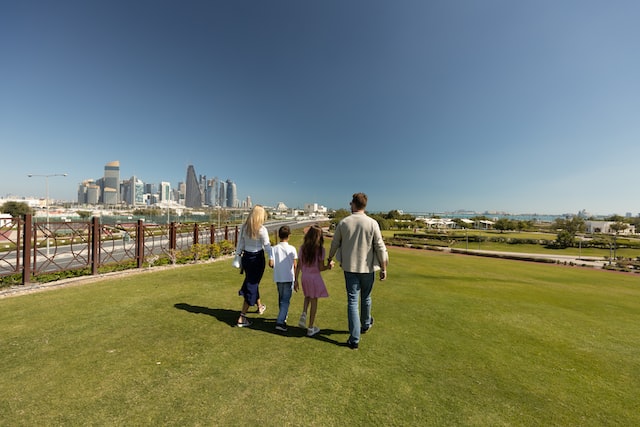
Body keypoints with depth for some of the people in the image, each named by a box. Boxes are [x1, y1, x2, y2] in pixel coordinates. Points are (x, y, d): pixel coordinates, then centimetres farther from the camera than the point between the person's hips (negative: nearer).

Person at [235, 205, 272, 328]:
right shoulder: (262, 229, -17)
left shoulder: (244, 227, -2)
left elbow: (240, 243, 5)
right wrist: (271, 258, -11)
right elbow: (267, 246, -15)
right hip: (257, 258, -6)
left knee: (252, 283, 24)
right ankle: (242, 318, 6)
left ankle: (260, 306, 46)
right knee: (252, 286, 4)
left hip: (246, 257, 6)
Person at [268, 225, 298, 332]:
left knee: (281, 298, 22)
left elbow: (271, 264, -11)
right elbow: (295, 266, -9)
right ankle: (280, 322, -4)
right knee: (286, 300, 3)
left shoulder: (274, 248, -5)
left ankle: (283, 316, 39)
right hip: (289, 278, -3)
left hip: (278, 278, 3)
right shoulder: (292, 249, -10)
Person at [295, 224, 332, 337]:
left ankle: (304, 314, 6)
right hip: (315, 278, -4)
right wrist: (329, 266, 7)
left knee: (308, 296, 29)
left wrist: (296, 280, 8)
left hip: (304, 277, 4)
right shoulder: (320, 249, -13)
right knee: (314, 301, 11)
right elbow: (321, 268, -13)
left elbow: (299, 266, 1)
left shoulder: (303, 248, -2)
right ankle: (311, 328, 21)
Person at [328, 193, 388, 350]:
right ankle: (365, 324, 46)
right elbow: (380, 248, -10)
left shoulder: (343, 223, -6)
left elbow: (334, 244, 5)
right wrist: (384, 268, 1)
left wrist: (330, 259, 22)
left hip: (349, 268, 0)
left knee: (352, 301, 7)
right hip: (367, 268, 0)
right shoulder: (372, 223, -11)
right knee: (366, 298, 22)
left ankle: (354, 339, 11)